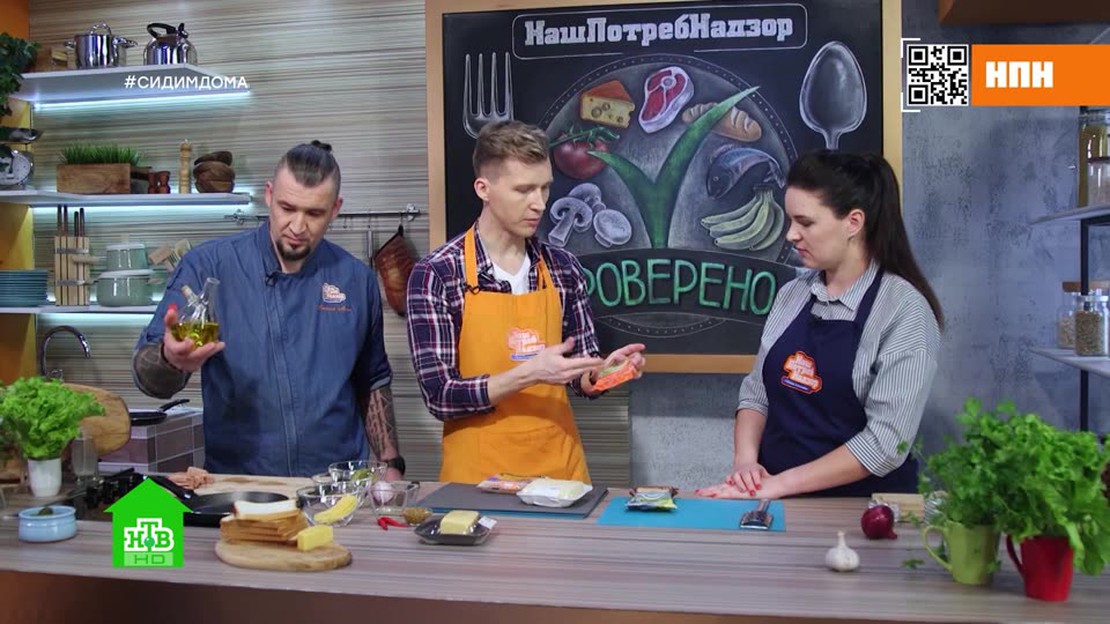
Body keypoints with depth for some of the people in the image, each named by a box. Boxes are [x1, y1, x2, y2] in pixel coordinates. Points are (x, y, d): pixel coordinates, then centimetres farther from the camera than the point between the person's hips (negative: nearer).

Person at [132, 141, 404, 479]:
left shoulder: (356, 279, 7)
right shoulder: (207, 266, -2)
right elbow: (148, 376, -5)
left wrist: (391, 463, 9)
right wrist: (171, 359, -26)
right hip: (238, 486, -1)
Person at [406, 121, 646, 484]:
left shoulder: (564, 268, 1)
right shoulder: (436, 275, -12)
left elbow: (581, 378, 9)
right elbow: (439, 396, -14)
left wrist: (604, 369, -12)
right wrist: (529, 373, -24)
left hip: (560, 466, 4)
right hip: (480, 473, -4)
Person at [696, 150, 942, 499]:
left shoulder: (905, 309, -9)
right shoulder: (792, 294, 7)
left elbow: (886, 441, -15)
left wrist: (779, 484, -16)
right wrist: (745, 460, -5)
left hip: (858, 508, -4)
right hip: (775, 496, 5)